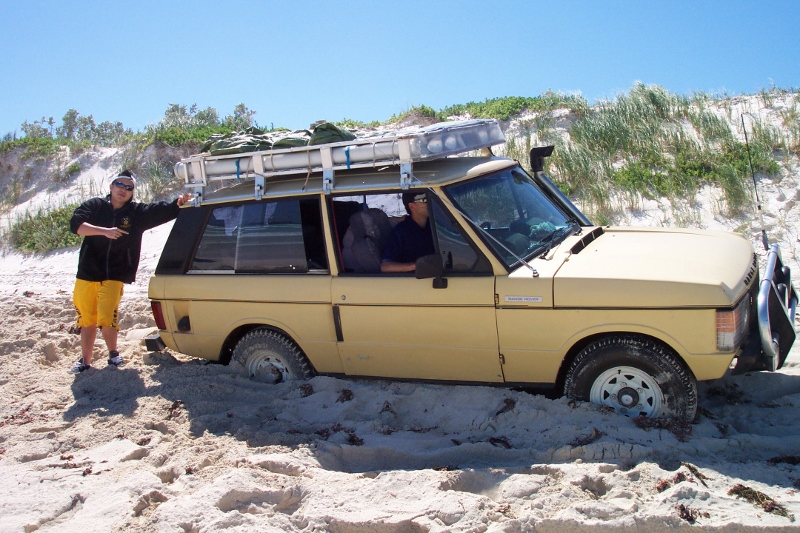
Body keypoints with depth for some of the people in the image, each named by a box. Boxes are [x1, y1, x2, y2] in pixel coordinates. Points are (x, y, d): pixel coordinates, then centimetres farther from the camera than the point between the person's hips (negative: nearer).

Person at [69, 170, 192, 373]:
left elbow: (164, 210, -1)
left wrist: (178, 203, -22)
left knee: (107, 319, -14)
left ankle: (113, 353, 11)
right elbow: (75, 224, -8)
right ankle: (85, 361, 24)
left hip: (114, 278, -1)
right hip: (87, 276, 1)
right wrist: (104, 231, -19)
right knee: (86, 321, 10)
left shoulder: (138, 213, 8)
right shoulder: (94, 206, 6)